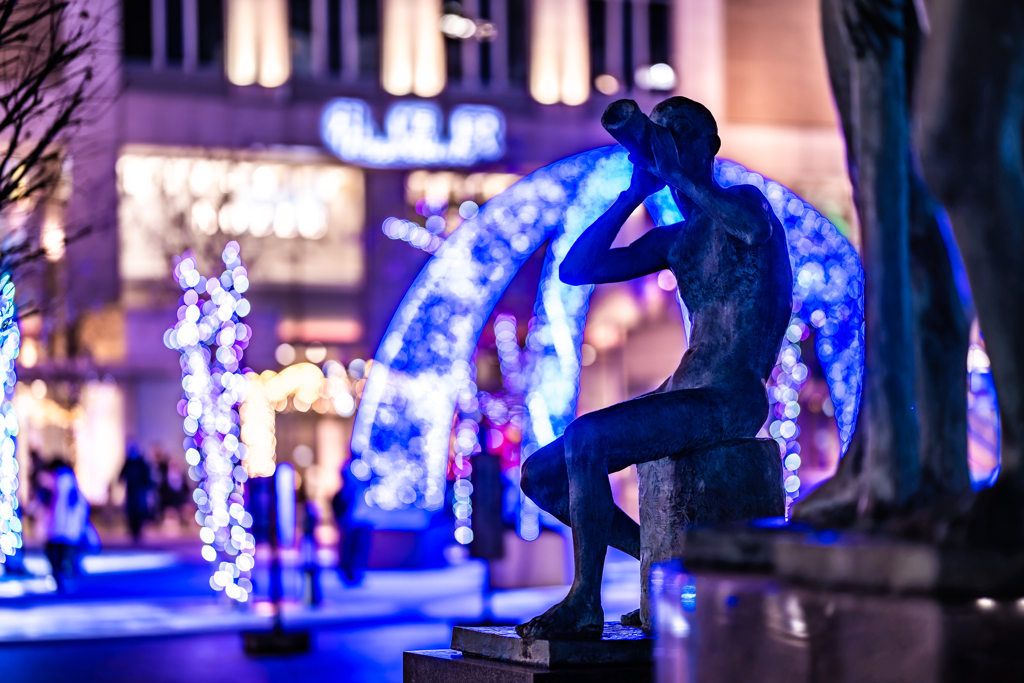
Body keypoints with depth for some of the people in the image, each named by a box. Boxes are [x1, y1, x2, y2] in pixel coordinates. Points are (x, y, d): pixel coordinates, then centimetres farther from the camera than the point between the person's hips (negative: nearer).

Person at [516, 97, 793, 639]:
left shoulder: (745, 201, -1)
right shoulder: (673, 240, 20)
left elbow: (754, 228, -29)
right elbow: (575, 270, 11)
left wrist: (674, 172, -25)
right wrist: (636, 191, 5)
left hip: (732, 400, -9)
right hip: (680, 392, 9)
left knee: (583, 439, -28)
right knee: (540, 475, 2)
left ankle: (586, 603, -19)